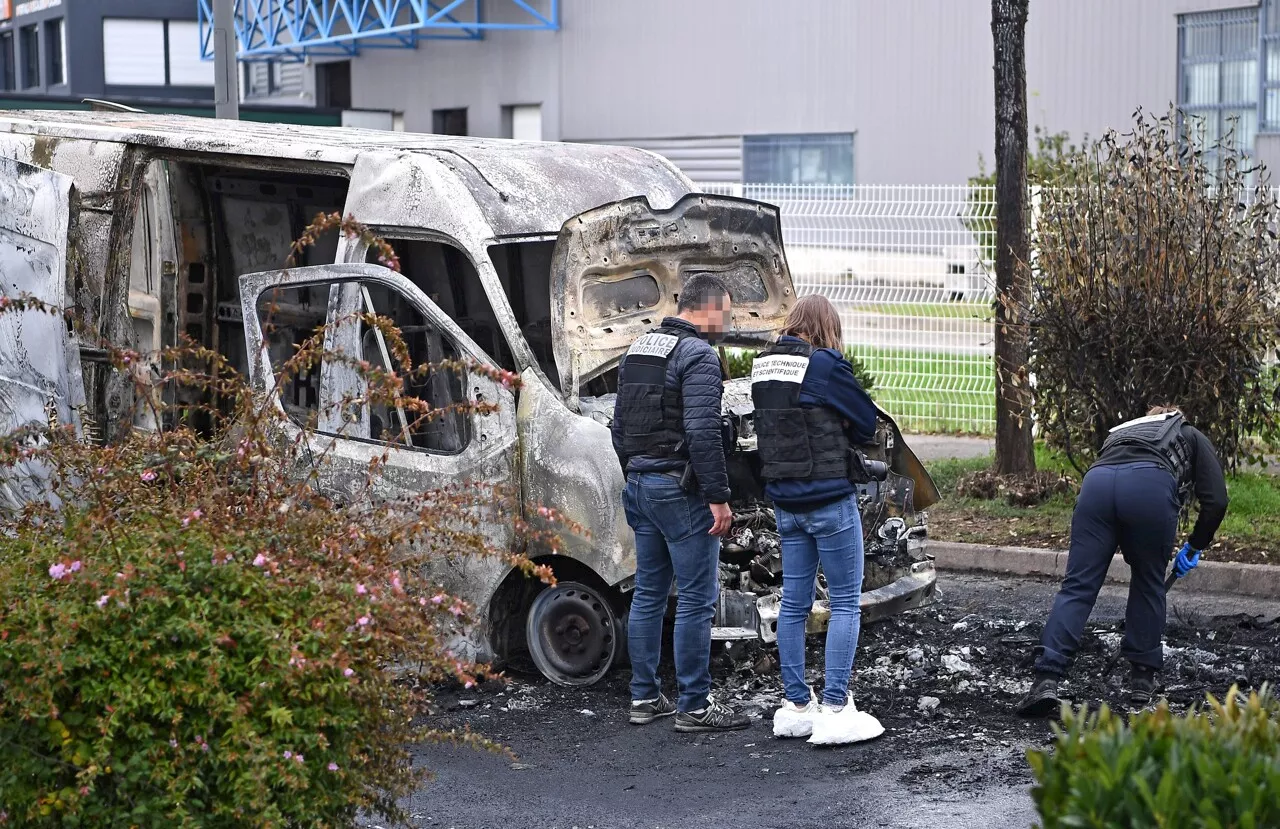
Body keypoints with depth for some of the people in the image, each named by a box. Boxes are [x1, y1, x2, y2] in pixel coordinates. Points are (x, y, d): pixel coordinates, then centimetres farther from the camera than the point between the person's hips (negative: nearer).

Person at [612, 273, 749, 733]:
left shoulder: (638, 350, 15)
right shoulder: (697, 355, -13)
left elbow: (619, 425, 20)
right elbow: (702, 432, -21)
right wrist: (718, 497, -18)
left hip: (640, 485, 9)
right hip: (680, 489, -9)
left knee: (648, 593, 14)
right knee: (696, 599, -3)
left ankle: (644, 698, 19)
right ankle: (693, 706, 0)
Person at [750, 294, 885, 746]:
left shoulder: (763, 366, 7)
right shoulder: (825, 364, -13)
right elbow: (867, 423, -4)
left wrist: (821, 429, 7)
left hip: (784, 502, 7)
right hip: (829, 497, -7)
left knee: (794, 603, 12)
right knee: (846, 602, 0)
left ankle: (795, 705, 17)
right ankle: (835, 709, -3)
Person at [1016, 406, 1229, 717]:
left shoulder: (1120, 432, 45)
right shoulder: (1192, 437, 34)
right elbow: (1216, 501, 19)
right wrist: (1194, 547, 31)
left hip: (1096, 483, 3)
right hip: (1151, 488, -2)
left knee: (1077, 586, 1)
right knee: (1148, 584, 19)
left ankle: (1047, 680, -11)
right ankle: (1142, 678, 26)